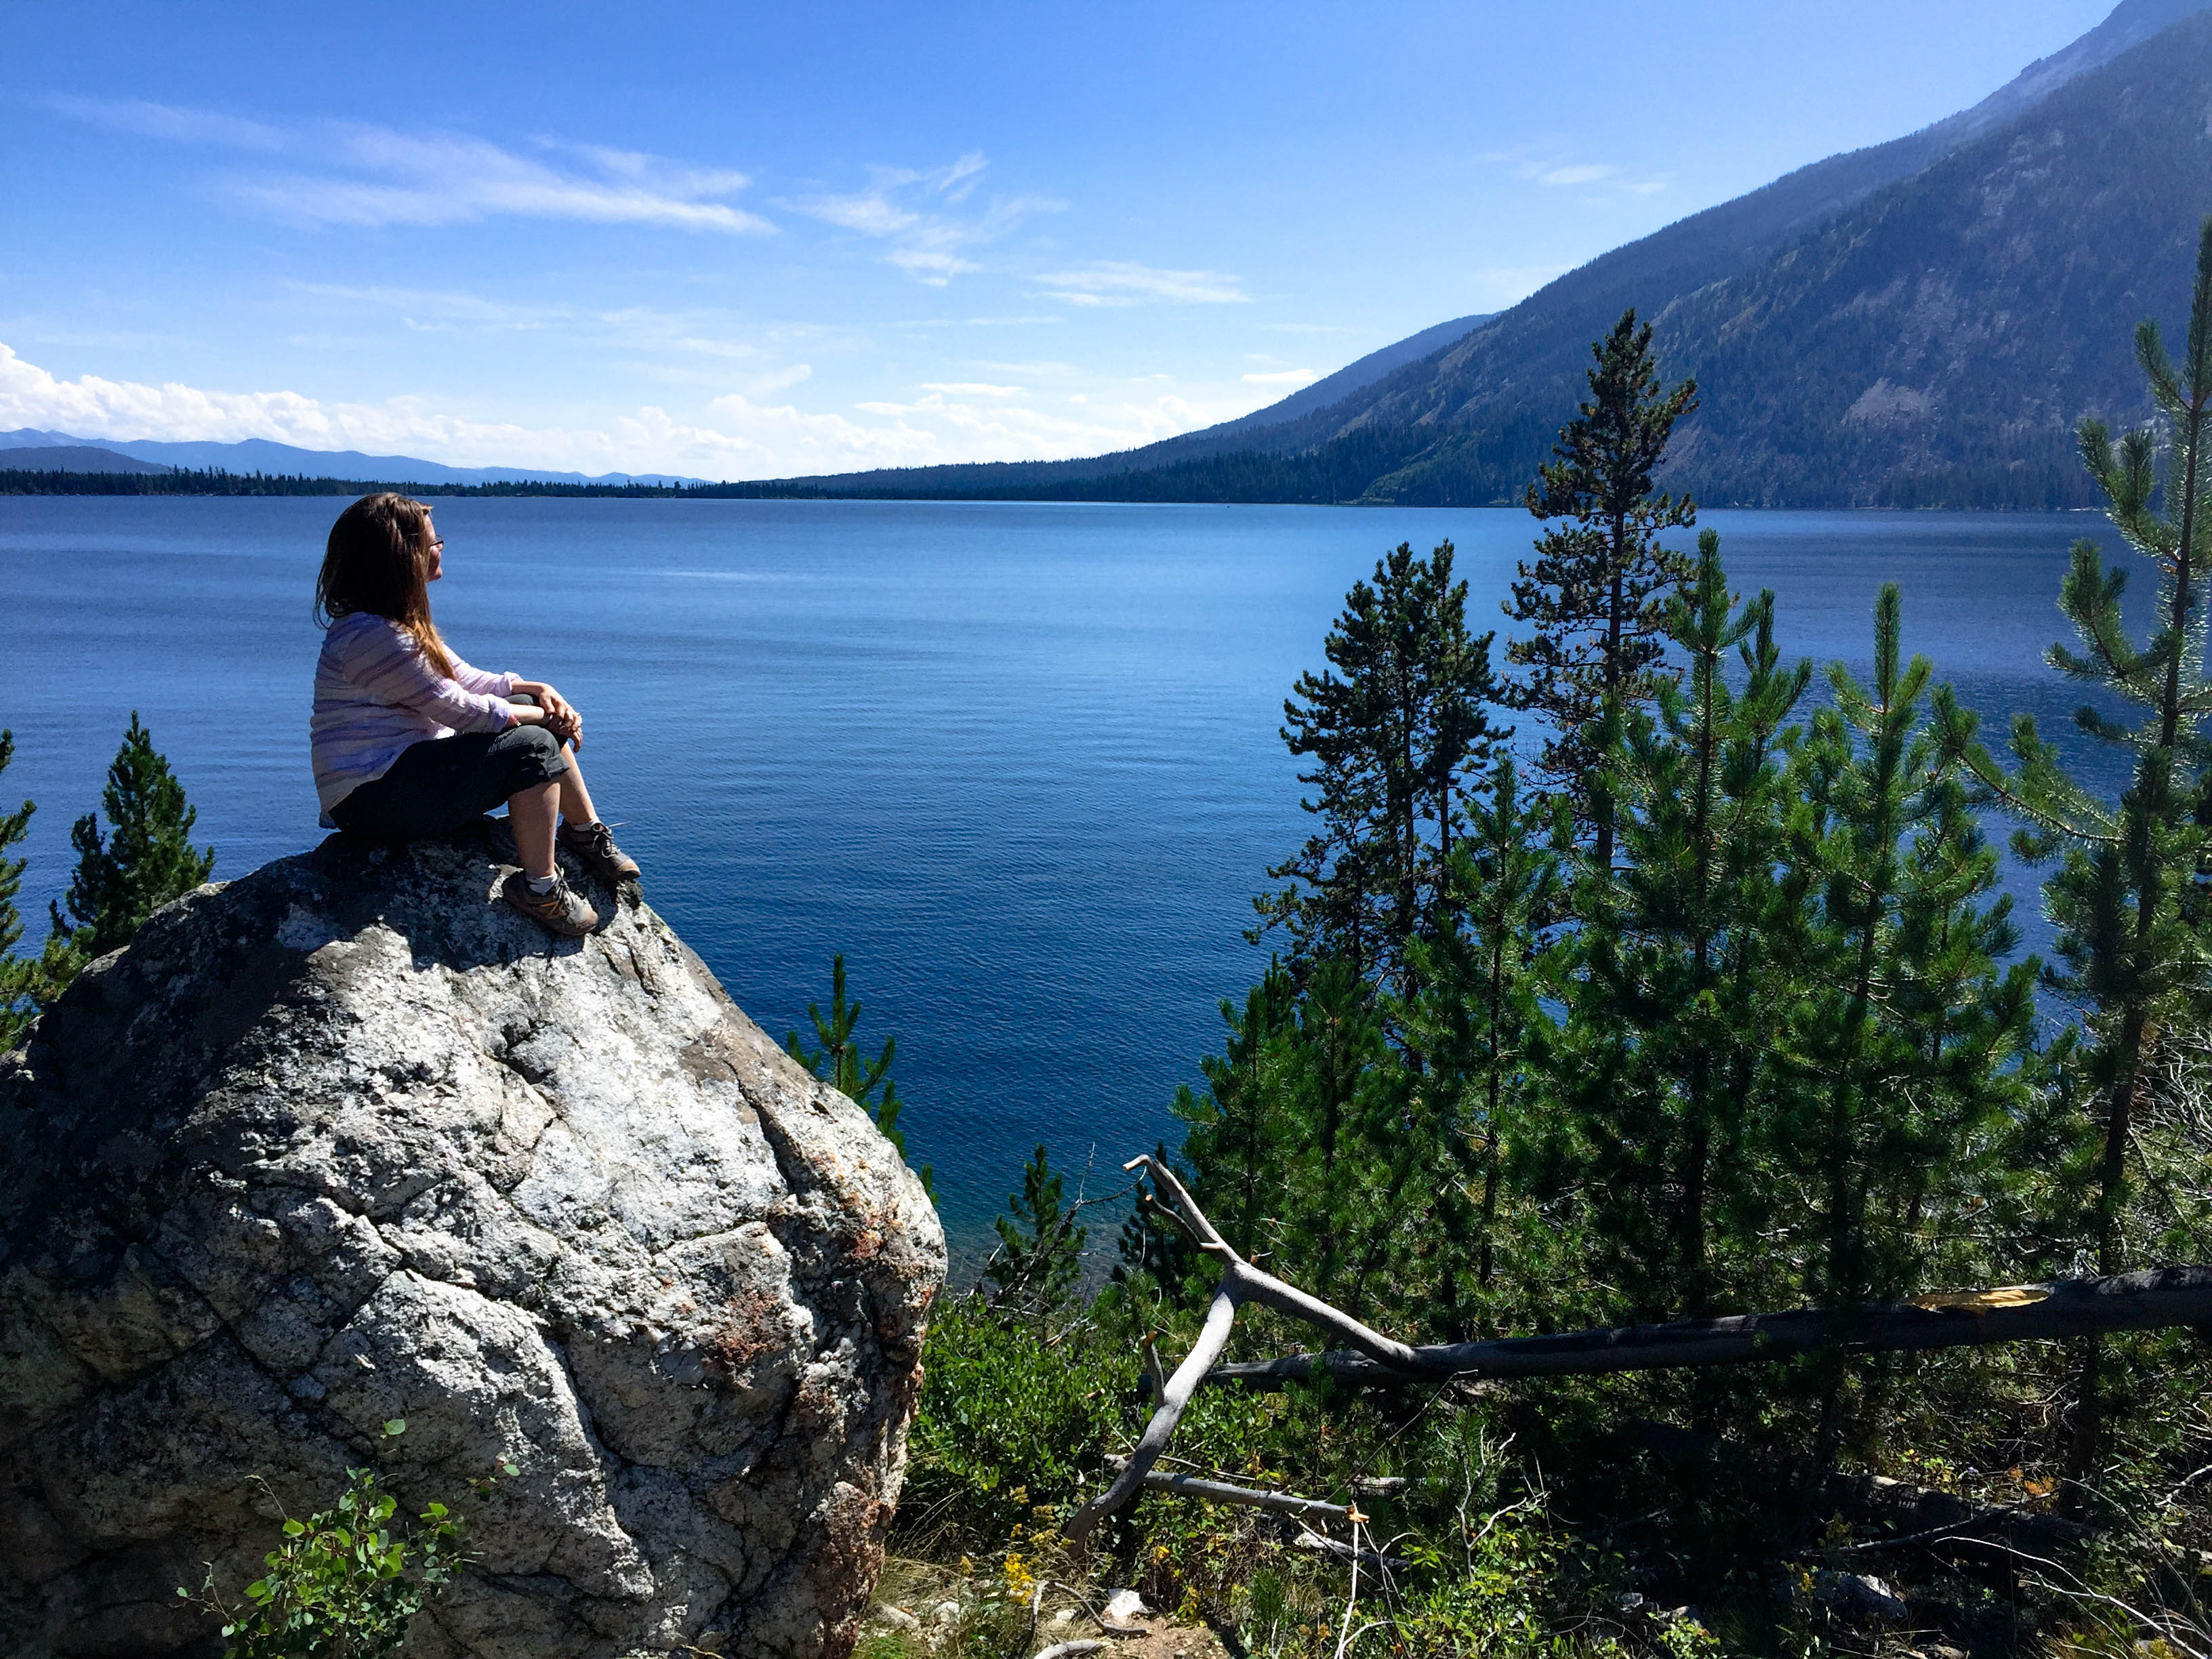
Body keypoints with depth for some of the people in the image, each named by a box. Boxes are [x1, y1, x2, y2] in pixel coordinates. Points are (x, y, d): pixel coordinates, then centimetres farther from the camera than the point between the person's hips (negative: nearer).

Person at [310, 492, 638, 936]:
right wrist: (541, 714, -10)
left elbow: (465, 678, 14)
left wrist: (537, 690, -1)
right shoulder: (371, 636, -23)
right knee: (533, 746, -21)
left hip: (402, 771, 11)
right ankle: (540, 890, -17)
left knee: (537, 720, 10)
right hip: (372, 798, -11)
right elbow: (457, 708, -21)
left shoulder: (400, 623, 10)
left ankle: (588, 834, 17)